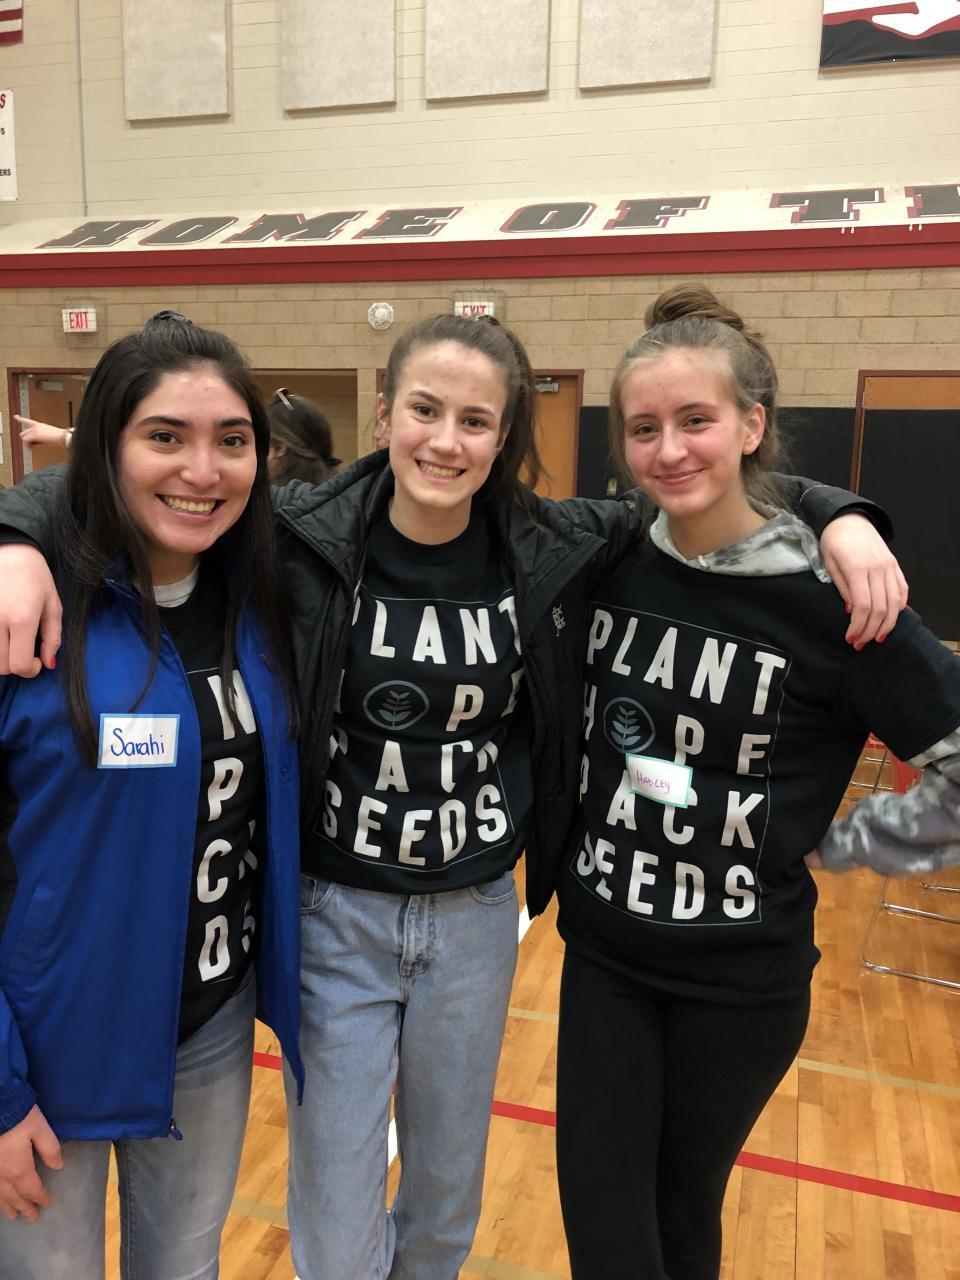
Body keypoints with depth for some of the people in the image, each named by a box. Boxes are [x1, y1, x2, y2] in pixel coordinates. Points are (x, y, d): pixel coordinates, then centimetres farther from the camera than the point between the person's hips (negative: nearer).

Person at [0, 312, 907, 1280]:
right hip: (336, 914, -2)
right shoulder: (296, 535, -14)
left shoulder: (553, 548, -9)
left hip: (477, 917, 2)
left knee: (448, 1198, 25)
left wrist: (841, 519, -12)